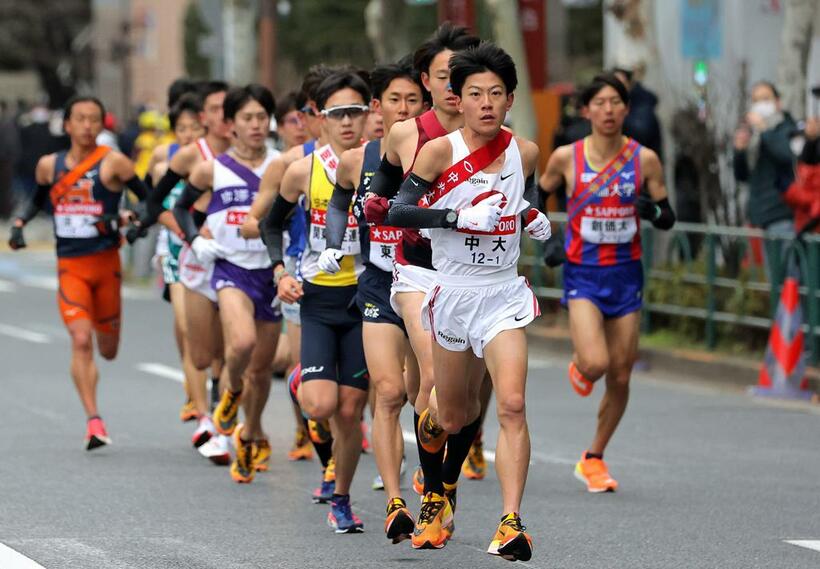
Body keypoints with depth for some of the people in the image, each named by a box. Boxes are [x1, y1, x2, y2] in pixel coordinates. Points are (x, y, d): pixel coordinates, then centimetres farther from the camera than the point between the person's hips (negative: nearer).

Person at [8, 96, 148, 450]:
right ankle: (94, 422, -20)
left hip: (106, 263, -1)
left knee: (108, 350, 8)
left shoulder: (113, 163, -5)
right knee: (81, 340, -19)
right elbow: (38, 200, 25)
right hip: (69, 265, 1)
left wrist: (126, 219, -19)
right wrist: (19, 223, 8)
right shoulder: (49, 165, 5)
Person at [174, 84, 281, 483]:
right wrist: (194, 240, -2)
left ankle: (251, 436, 34)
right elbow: (181, 207, 14)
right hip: (231, 268, -2)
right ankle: (232, 391, 5)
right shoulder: (211, 170, -1)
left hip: (271, 271, 2)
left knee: (261, 368, 10)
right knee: (242, 342, -29)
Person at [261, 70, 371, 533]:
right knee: (322, 405, -16)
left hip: (366, 296, 0)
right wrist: (280, 271, -2)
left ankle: (341, 500, 21)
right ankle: (303, 384, 21)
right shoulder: (304, 171, -5)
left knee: (351, 411, 2)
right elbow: (273, 224, 11)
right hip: (318, 298, 0)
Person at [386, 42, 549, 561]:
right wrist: (459, 216, -25)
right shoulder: (440, 152, -9)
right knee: (457, 416, 14)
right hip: (453, 293, -1)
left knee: (513, 405, -18)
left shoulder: (525, 152, 1)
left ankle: (512, 523, -19)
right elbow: (398, 212, -14)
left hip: (504, 294, 1)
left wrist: (534, 218, 2)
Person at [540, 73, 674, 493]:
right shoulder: (566, 158, -4)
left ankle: (594, 459, 24)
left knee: (620, 376, 5)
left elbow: (667, 218, 4)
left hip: (626, 274, 2)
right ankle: (578, 367, 18)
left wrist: (653, 210, -18)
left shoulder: (644, 159, -2)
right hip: (582, 273, -2)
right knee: (595, 363, -22)